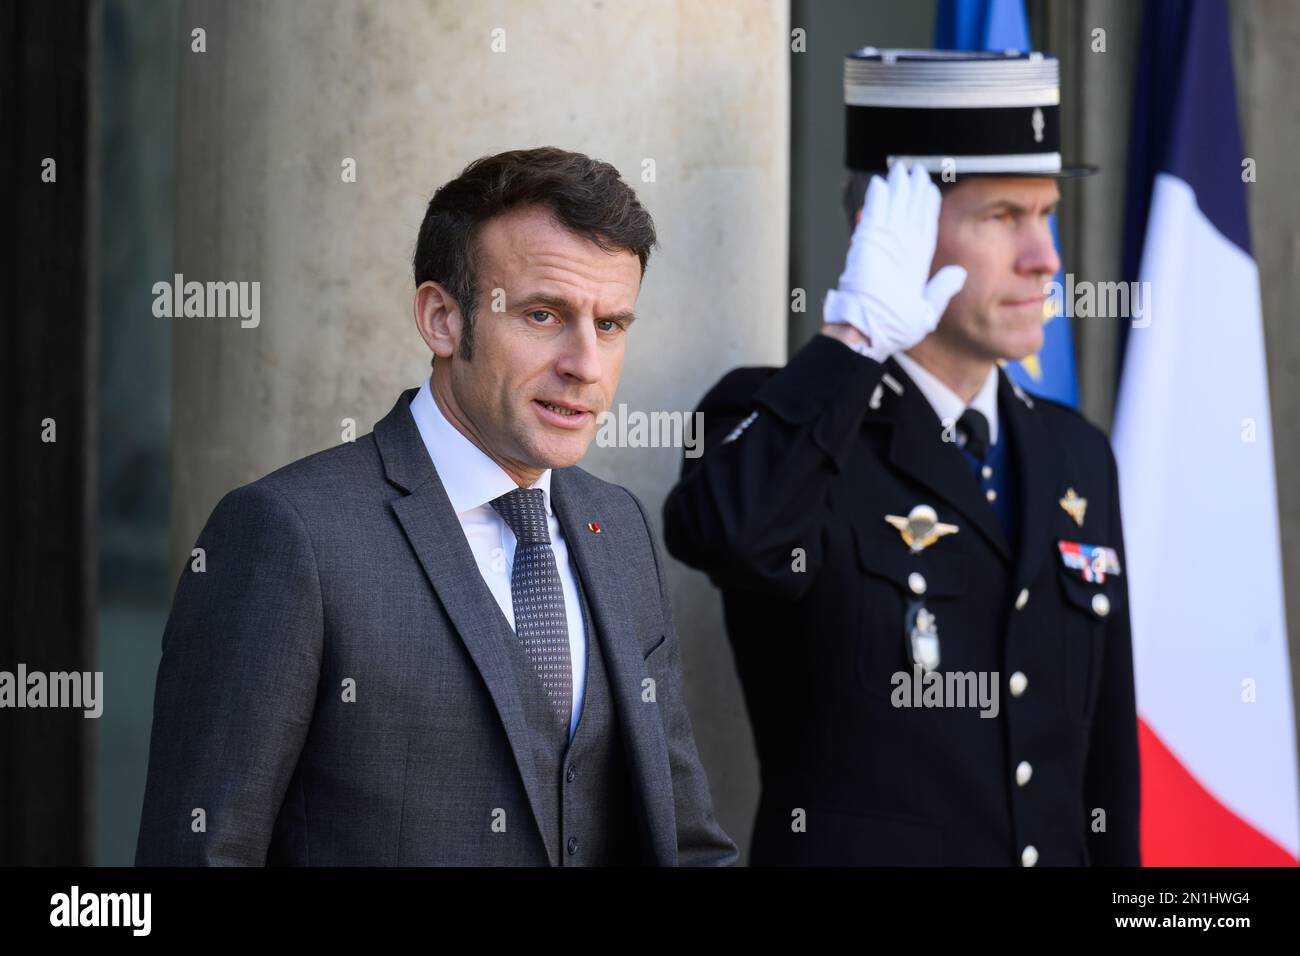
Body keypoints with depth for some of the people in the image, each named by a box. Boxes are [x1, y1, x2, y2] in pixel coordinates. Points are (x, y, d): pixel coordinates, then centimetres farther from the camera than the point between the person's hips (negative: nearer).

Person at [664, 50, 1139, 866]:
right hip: (845, 848, -5)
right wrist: (856, 335, -23)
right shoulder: (782, 425, -8)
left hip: (1062, 848, 5)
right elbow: (724, 531, -32)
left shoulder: (1076, 457, 9)